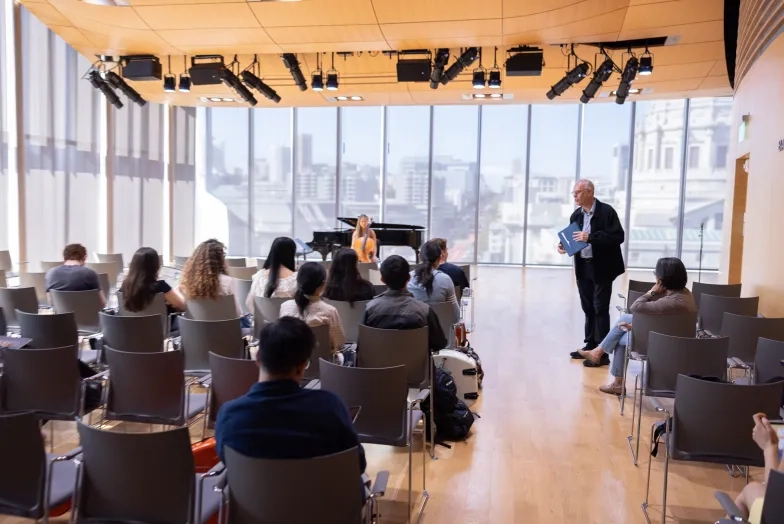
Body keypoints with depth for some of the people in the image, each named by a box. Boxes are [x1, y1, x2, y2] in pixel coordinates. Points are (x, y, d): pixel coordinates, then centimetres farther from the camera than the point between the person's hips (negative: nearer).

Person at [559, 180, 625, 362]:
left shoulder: (607, 211, -11)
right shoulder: (576, 215, 9)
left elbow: (618, 237, -18)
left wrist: (590, 238, -24)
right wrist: (564, 245, -6)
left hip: (601, 268, -6)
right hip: (583, 267, 6)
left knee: (600, 309, -2)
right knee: (588, 308, 13)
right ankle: (590, 346, 23)